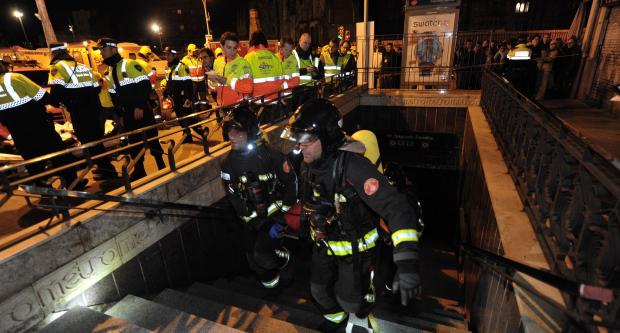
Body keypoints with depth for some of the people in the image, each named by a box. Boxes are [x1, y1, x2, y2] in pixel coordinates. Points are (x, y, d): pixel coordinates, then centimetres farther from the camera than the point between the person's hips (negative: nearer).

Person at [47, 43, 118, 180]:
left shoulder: (58, 66, -3)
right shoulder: (83, 66, 18)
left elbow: (57, 89, -15)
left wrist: (55, 102, 4)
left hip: (79, 111, -7)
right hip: (94, 108, 7)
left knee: (88, 140, 0)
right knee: (96, 138, 17)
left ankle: (107, 169, 0)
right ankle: (104, 166, 24)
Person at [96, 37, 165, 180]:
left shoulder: (130, 65, -8)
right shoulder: (108, 72, 15)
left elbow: (145, 85, -15)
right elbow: (113, 95, 20)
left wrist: (140, 107, -20)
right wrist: (120, 113, 14)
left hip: (142, 110, -7)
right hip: (127, 114, 7)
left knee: (151, 138, -1)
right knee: (133, 142, 11)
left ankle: (161, 166, 11)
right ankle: (139, 170, 20)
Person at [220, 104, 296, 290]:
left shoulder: (270, 156, -17)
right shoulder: (229, 163, -6)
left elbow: (291, 184, -10)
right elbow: (233, 196, -4)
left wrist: (280, 215, -12)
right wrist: (251, 220, -11)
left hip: (274, 213, -4)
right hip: (251, 217, 4)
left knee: (261, 255, -15)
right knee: (253, 259, 10)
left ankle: (282, 257, 19)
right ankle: (269, 278, 42)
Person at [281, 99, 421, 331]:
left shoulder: (353, 166, -35)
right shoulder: (307, 164, -10)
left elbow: (396, 207, -41)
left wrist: (407, 263, -49)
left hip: (355, 248, -6)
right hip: (324, 245, 6)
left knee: (348, 298, 12)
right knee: (319, 290, 20)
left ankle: (365, 298, 50)